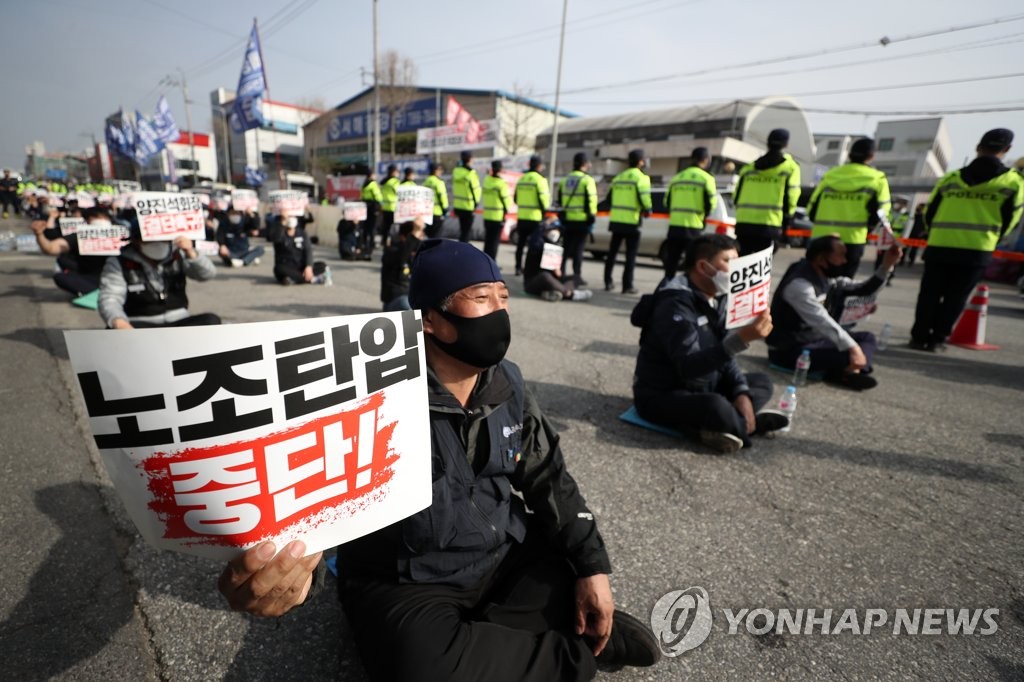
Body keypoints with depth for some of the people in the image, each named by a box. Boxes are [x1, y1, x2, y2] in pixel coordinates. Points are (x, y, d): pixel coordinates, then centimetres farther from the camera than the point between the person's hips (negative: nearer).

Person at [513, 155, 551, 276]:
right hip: (534, 218, -6)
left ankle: (518, 268, 18)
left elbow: (516, 198, 15)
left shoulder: (521, 178, 12)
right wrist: (544, 211, 3)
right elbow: (543, 199, -13)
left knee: (520, 244, 13)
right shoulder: (539, 179, -9)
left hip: (521, 217, 6)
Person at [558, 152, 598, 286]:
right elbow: (591, 201, -11)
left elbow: (560, 201, 15)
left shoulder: (565, 180, 13)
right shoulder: (587, 180, -7)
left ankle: (561, 273, 15)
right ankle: (577, 276, 1)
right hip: (581, 220, -5)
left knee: (566, 247, 13)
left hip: (567, 220, 5)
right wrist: (591, 218, -5)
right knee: (578, 249, -1)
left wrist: (562, 217, 19)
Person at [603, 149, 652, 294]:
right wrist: (647, 210, 2)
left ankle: (608, 282, 17)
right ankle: (627, 286, 1)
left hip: (616, 220, 6)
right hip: (631, 221, -6)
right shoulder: (641, 177, -5)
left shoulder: (618, 177, 15)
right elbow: (644, 197, -15)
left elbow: (609, 197, 16)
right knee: (630, 255, 0)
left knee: (612, 252, 14)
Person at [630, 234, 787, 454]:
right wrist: (741, 339, -39)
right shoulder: (676, 303, -22)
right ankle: (752, 423, -3)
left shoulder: (717, 299, 5)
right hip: (661, 396, -9)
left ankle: (720, 424, -12)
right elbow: (689, 366, -32)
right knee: (717, 408, -35)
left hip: (701, 388, 10)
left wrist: (742, 393, -8)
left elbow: (723, 355, 7)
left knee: (762, 381, 9)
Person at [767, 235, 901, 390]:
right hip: (788, 350, -10)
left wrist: (886, 266, 2)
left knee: (867, 337, 7)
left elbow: (862, 289, 15)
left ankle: (850, 371, -19)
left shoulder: (825, 278, 6)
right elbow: (822, 321, -35)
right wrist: (852, 348, -42)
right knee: (847, 354, -30)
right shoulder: (799, 285, -24)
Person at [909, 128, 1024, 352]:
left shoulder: (949, 178, 5)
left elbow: (929, 214, 12)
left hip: (939, 248, 1)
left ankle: (919, 337, 9)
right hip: (976, 252, -1)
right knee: (955, 299, 7)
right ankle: (937, 339, 7)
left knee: (929, 295, 7)